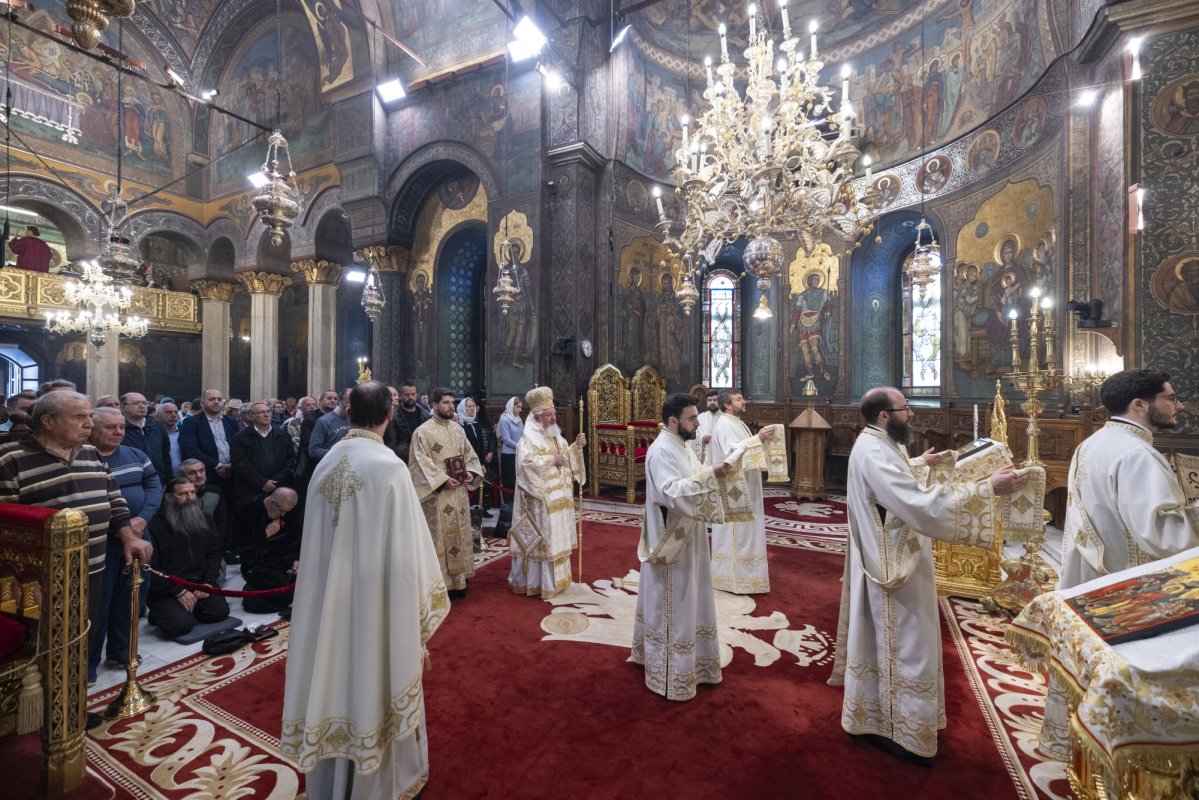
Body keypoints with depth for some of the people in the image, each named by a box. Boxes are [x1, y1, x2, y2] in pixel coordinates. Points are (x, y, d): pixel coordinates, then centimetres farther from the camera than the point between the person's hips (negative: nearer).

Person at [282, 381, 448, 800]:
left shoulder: (326, 463, -2)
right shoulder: (389, 466, -20)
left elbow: (315, 542, 5)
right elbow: (404, 550, -18)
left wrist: (336, 579, 17)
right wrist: (419, 608, -6)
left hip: (331, 599, 6)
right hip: (375, 601, -5)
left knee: (337, 678, 20)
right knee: (373, 683, 12)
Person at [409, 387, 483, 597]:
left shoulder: (458, 429, 12)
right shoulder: (423, 432, -8)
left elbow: (469, 454, 16)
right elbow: (421, 463, -13)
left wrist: (470, 472, -3)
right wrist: (443, 480, -20)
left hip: (460, 493, 6)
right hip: (438, 494, -6)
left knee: (460, 535, 13)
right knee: (440, 538, -1)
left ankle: (458, 580, 25)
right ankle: (442, 583, 10)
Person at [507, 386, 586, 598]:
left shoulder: (556, 436, 13)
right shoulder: (529, 438, -13)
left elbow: (566, 456, 17)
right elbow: (526, 461, -29)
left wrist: (576, 446, -1)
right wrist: (551, 459, -21)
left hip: (558, 497, 8)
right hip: (540, 499, -8)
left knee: (557, 537, 15)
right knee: (541, 538, -2)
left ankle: (555, 578, 28)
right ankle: (534, 581, 11)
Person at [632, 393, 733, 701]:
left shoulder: (682, 446, 10)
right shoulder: (661, 451, -21)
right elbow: (672, 492, -32)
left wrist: (713, 473, -1)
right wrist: (709, 474, -28)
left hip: (687, 538, 10)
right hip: (671, 540, -10)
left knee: (686, 602, 21)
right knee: (672, 608, 3)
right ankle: (671, 676, 19)